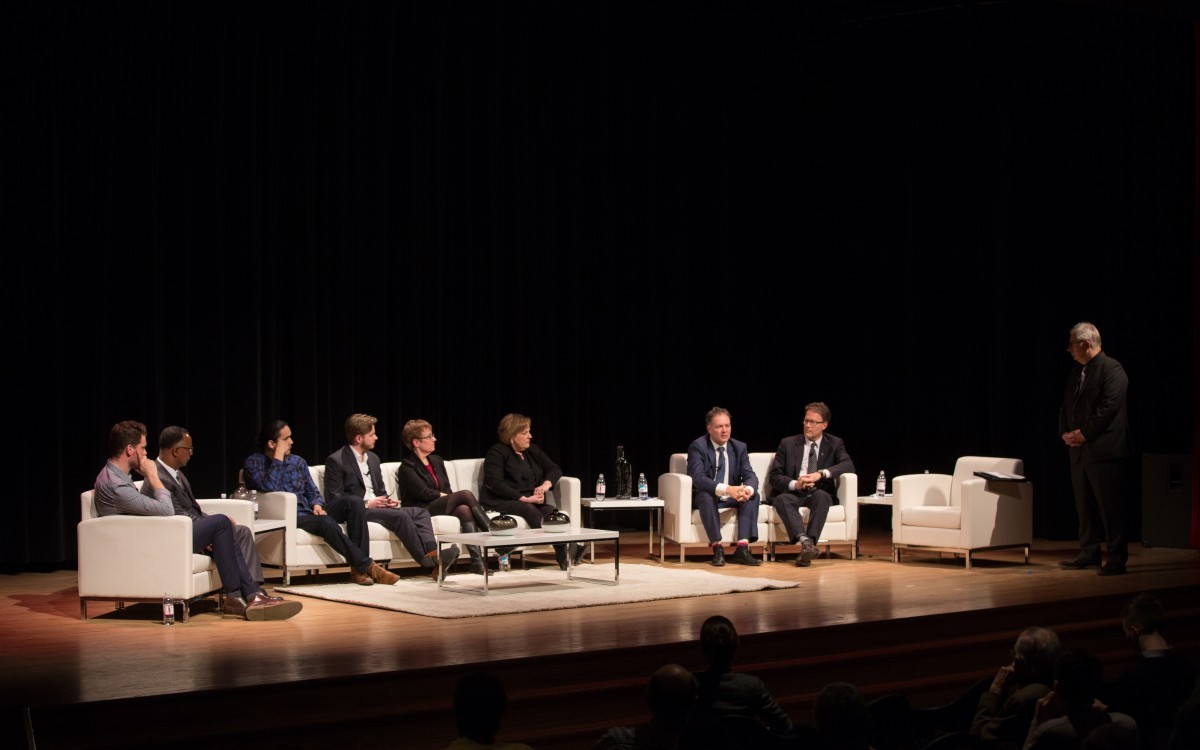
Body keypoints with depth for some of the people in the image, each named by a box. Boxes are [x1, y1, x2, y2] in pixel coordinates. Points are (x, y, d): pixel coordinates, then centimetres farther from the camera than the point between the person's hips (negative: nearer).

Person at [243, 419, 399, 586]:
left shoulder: (297, 461, 15)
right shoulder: (253, 463, -3)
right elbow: (269, 488, -21)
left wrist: (317, 505, -5)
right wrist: (278, 458, -14)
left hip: (308, 512, 7)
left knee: (353, 503, -17)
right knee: (326, 522, -35)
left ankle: (358, 569, -24)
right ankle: (367, 566, -30)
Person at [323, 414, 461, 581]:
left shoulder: (373, 459, 20)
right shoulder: (336, 460, -5)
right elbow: (334, 497, -12)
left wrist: (388, 500, 2)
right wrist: (366, 503, -18)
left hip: (376, 506, 8)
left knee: (420, 512, -15)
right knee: (401, 515, -30)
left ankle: (432, 553, -38)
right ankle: (429, 564, -32)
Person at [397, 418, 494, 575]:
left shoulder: (437, 461, 21)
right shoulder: (407, 467, -2)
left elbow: (447, 490, 14)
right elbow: (424, 493, -12)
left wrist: (453, 498, -7)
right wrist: (444, 495, -3)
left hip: (442, 506, 6)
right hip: (422, 511, -6)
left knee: (464, 510, -32)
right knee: (466, 494, -26)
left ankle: (477, 561, -41)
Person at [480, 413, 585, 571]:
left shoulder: (533, 450, 19)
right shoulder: (496, 453, -2)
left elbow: (555, 469, 13)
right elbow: (495, 484, -15)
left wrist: (546, 484, -11)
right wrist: (523, 498, -24)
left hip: (531, 501, 6)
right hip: (501, 502, -6)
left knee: (551, 511, -28)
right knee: (528, 509, -37)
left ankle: (564, 551, -53)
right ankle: (562, 549, -54)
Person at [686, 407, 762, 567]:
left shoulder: (740, 447, 1)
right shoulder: (697, 446, -14)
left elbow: (750, 476, -8)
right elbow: (698, 478, -28)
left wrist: (748, 489, -35)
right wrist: (727, 489, -43)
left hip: (731, 498, 5)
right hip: (706, 497, -5)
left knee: (753, 495, -22)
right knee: (706, 494, -37)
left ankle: (742, 548, -29)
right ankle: (717, 548, -33)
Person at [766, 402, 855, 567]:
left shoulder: (834, 443, 10)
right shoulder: (788, 443, 9)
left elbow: (849, 465, -9)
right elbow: (773, 476, 3)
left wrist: (821, 474, -24)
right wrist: (794, 484, -18)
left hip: (819, 493, 0)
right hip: (793, 493, 0)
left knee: (822, 496, -37)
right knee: (782, 499, -35)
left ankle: (810, 543, -48)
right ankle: (805, 541, -54)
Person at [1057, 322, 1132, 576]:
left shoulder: (1111, 369, -9)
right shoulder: (1076, 374, 17)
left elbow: (1109, 407, -18)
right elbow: (1065, 407, 18)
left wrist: (1084, 433, -15)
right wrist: (1065, 433, 1)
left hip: (1103, 450, -8)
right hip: (1079, 450, 8)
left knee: (1109, 507, -5)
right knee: (1084, 507, 12)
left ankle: (1117, 558, -1)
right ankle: (1088, 554, 20)